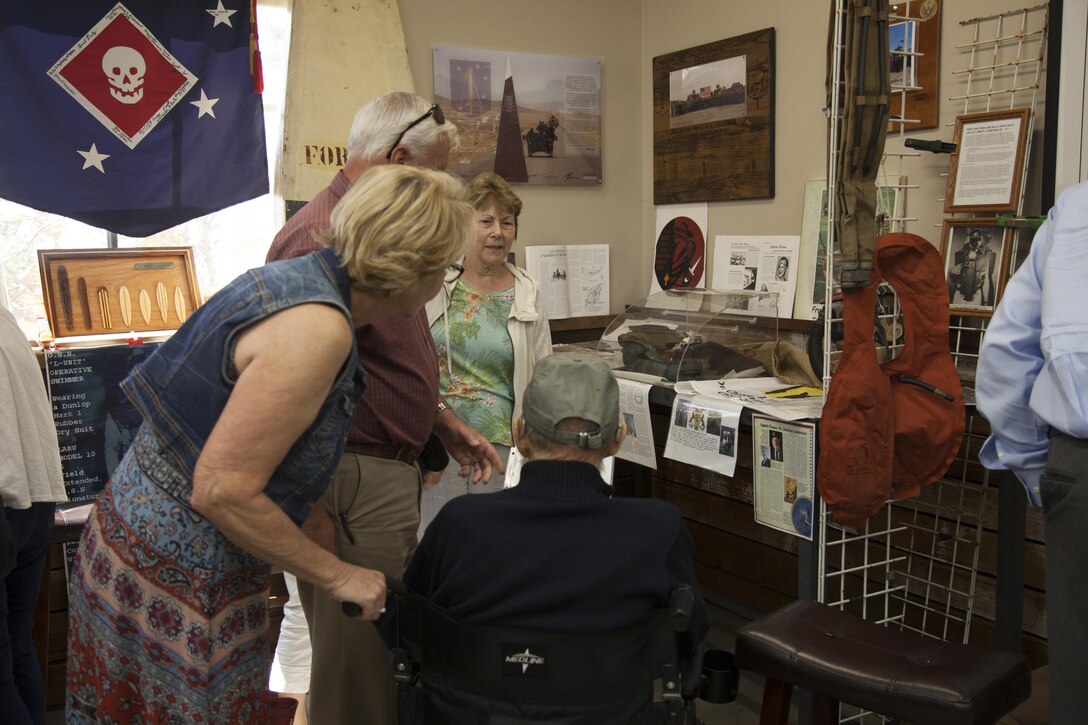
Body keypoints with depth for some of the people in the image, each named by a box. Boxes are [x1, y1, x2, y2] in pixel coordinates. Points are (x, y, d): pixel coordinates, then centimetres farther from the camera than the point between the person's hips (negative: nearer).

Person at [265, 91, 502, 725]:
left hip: (393, 470, 10)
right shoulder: (322, 237, -19)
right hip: (355, 482, -10)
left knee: (391, 646, 20)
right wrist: (315, 516, -23)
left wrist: (447, 425, 19)